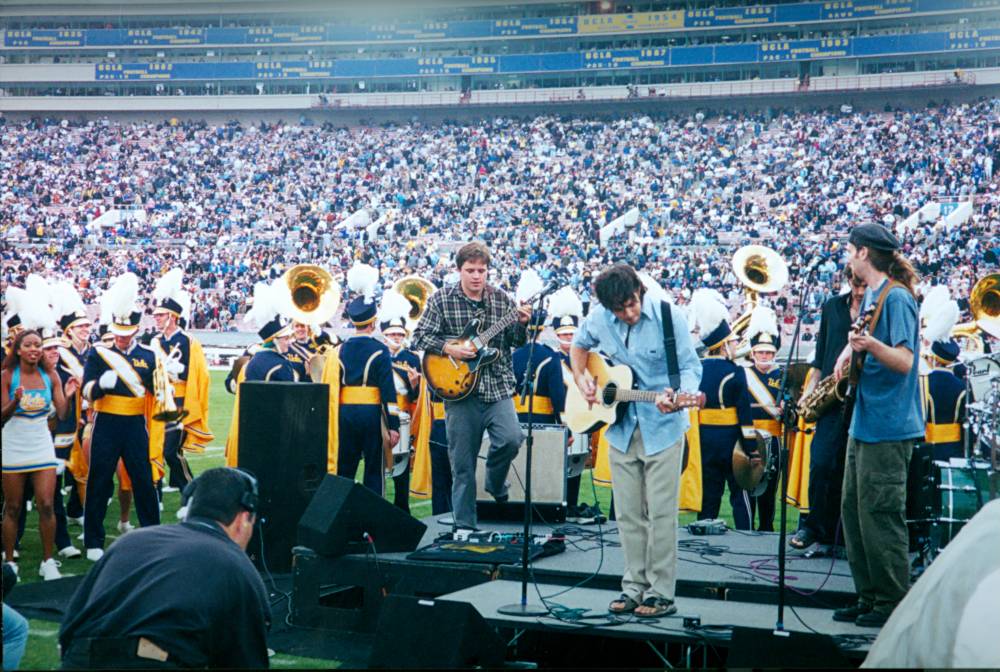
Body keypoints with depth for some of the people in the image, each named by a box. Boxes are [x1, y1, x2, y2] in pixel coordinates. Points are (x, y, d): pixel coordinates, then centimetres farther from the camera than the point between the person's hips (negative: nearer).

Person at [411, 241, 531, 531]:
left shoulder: (501, 299, 6)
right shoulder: (441, 299, 1)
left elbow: (516, 342, 12)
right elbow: (419, 337, -1)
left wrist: (521, 324, -9)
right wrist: (449, 348, -15)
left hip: (497, 387, 1)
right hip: (460, 389, -1)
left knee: (511, 439, -20)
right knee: (462, 462, 2)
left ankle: (495, 483, 13)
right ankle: (464, 525, 15)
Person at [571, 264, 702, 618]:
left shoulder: (668, 317, -15)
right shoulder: (598, 319, -3)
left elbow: (691, 366, -12)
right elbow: (578, 345, 19)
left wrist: (677, 395, -31)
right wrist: (581, 378, 3)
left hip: (662, 428, -4)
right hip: (622, 429, 4)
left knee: (660, 512, -2)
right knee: (628, 513, 9)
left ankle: (661, 593, 6)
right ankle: (634, 587, 19)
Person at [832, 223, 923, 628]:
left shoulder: (896, 297, -14)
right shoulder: (869, 295, 14)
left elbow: (905, 361, -20)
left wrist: (872, 345, -37)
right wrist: (850, 350, 6)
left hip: (888, 425, -10)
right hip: (864, 420, 10)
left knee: (880, 515, -6)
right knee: (853, 511, 12)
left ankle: (894, 602, 2)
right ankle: (869, 597, 20)